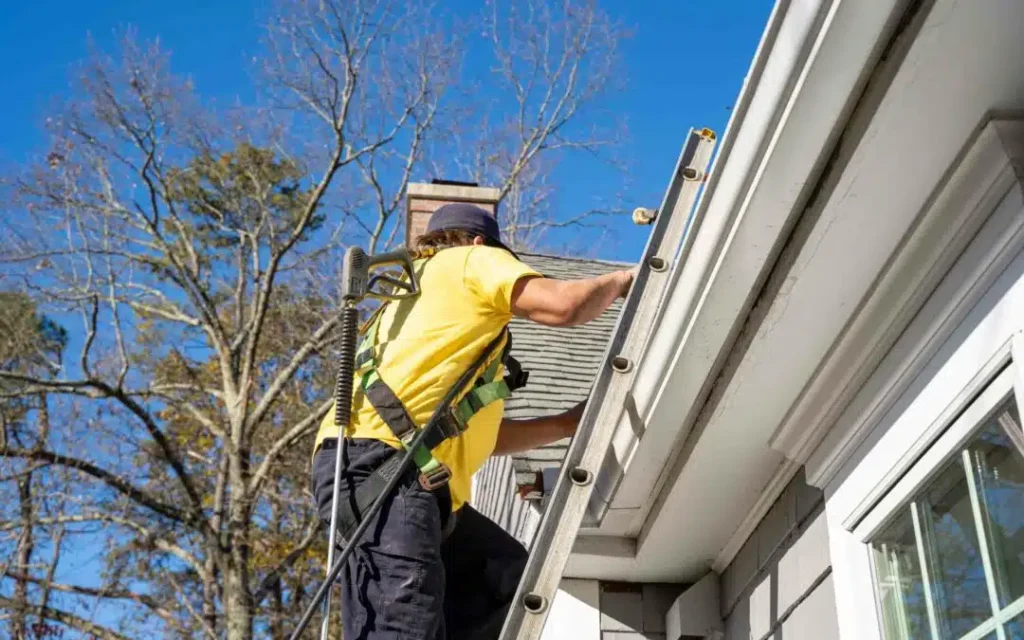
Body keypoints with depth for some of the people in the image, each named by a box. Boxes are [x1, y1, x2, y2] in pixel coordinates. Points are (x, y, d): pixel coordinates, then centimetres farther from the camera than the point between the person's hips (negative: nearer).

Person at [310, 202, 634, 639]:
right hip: (377, 459, -9)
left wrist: (568, 424, 34)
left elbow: (474, 433, 32)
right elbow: (564, 305, -4)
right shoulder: (470, 260, 14)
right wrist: (618, 281, 17)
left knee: (507, 576, 10)